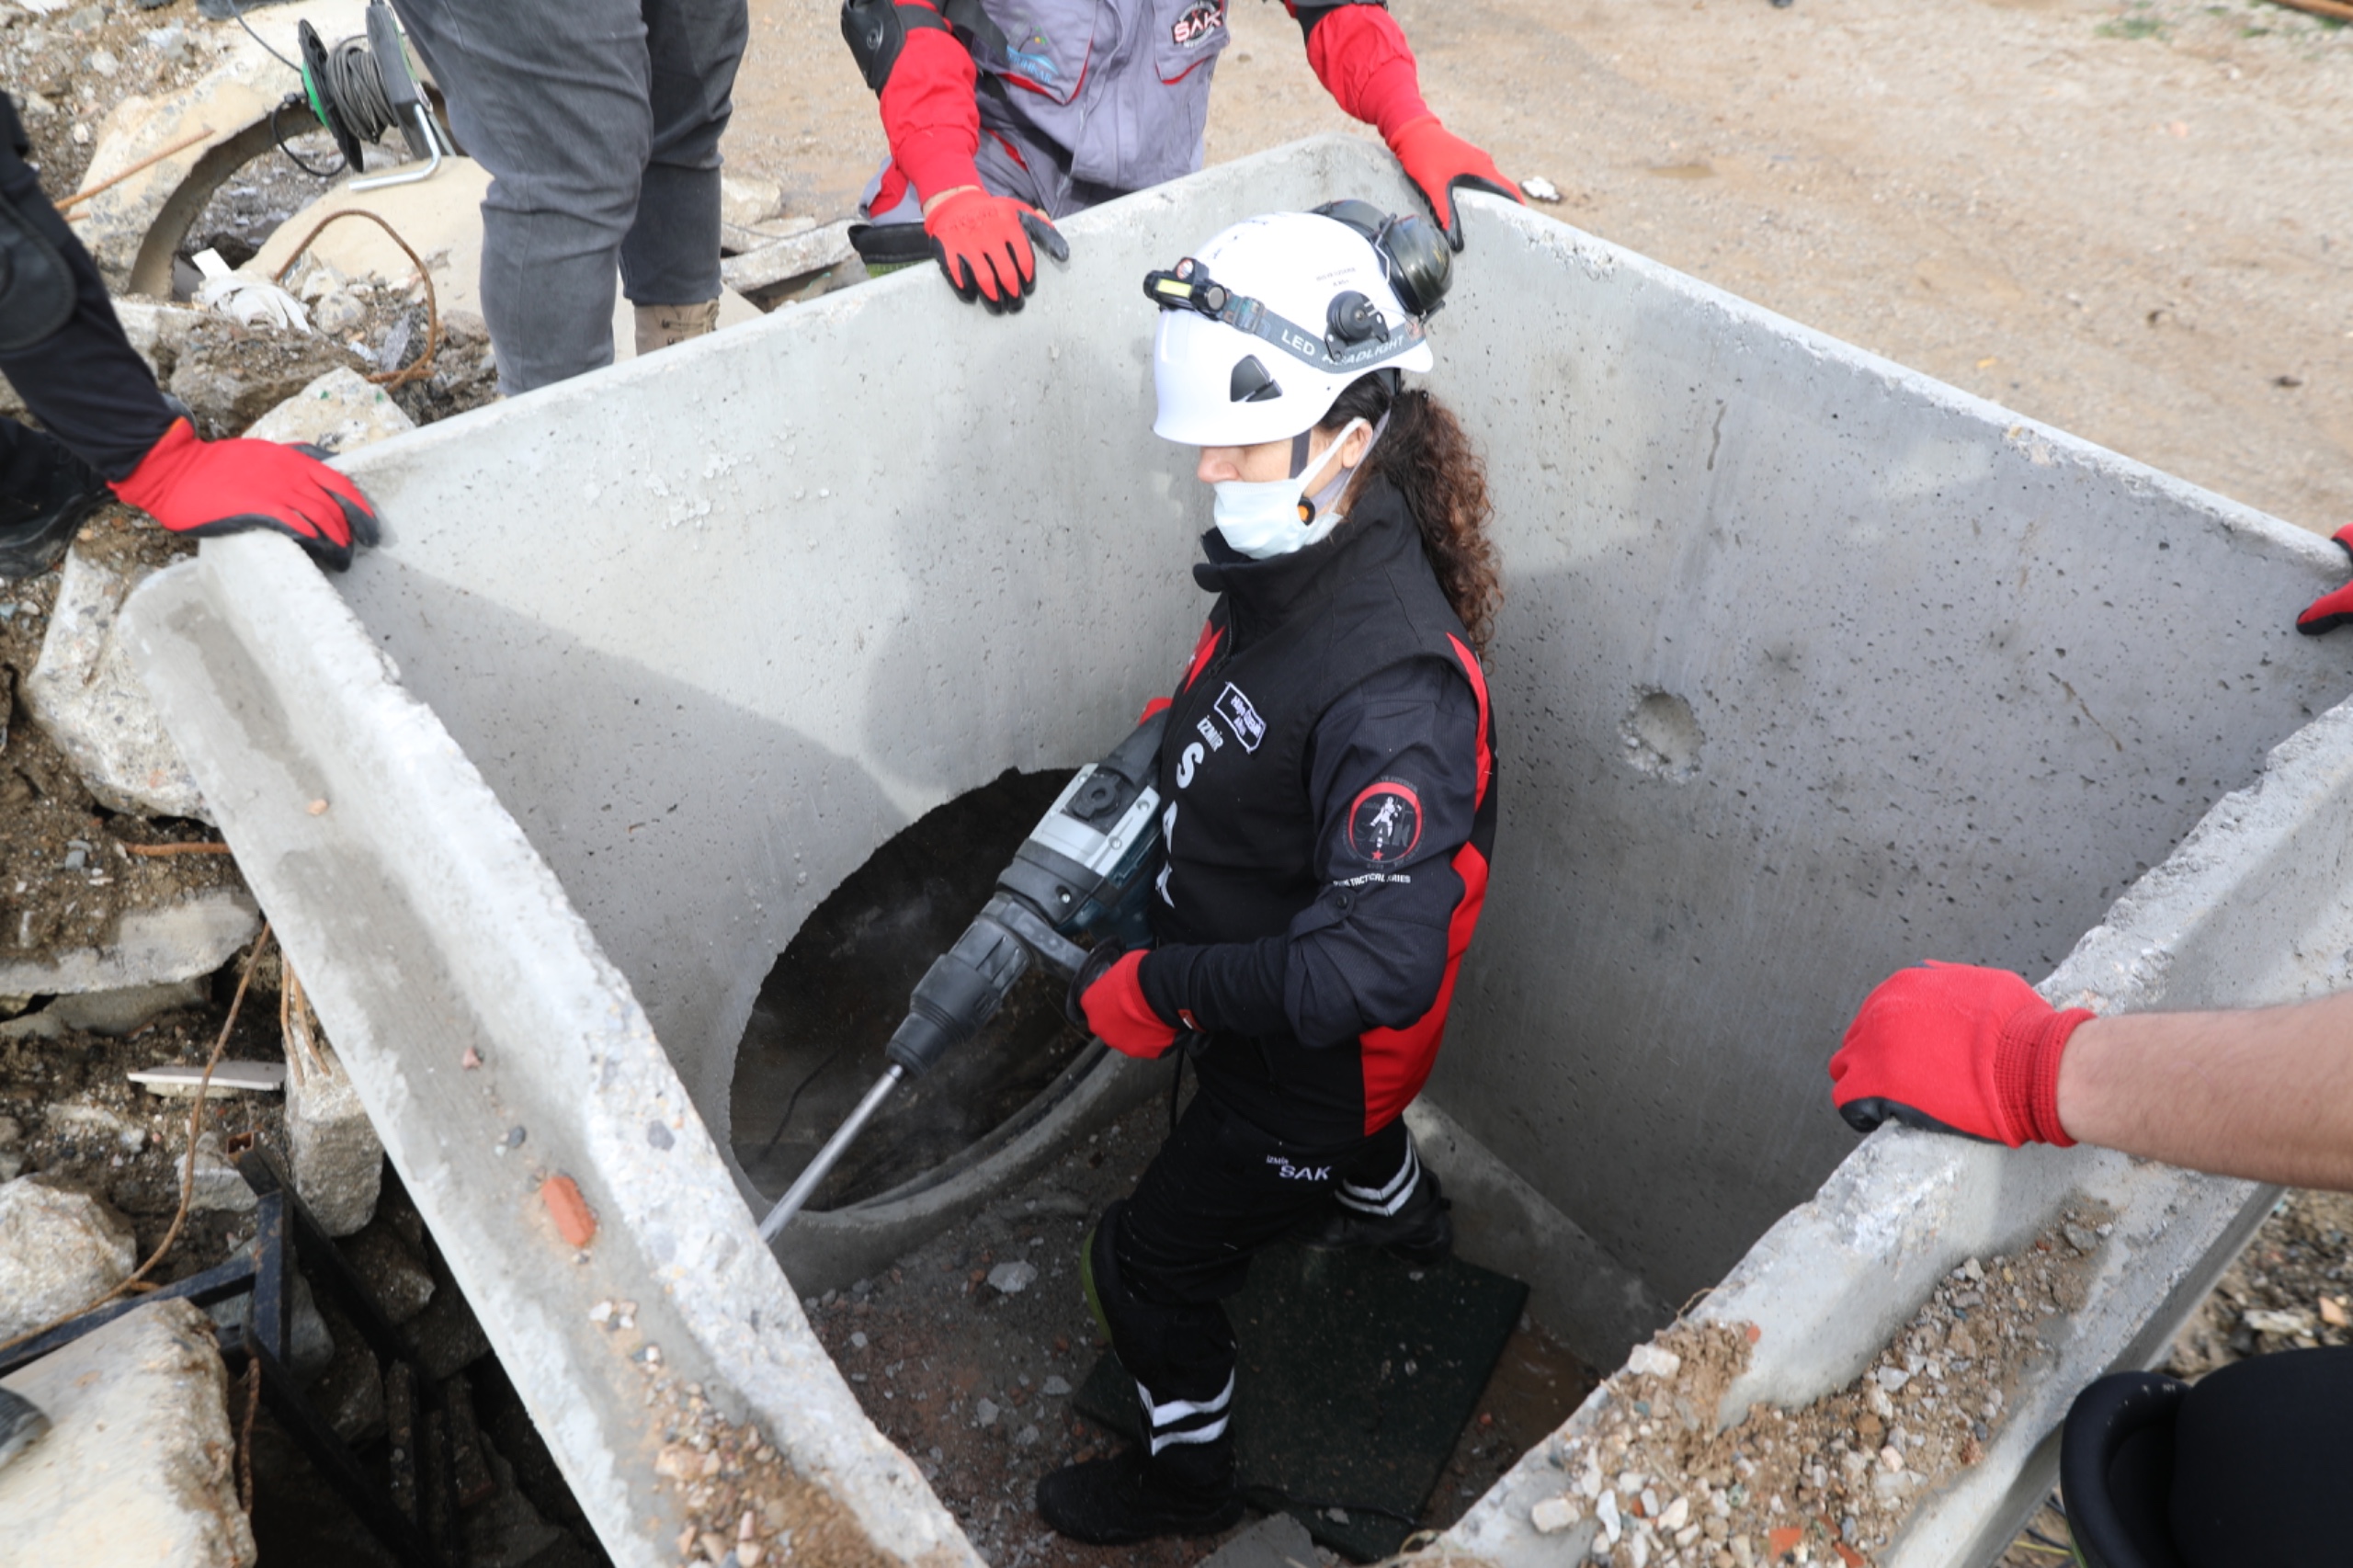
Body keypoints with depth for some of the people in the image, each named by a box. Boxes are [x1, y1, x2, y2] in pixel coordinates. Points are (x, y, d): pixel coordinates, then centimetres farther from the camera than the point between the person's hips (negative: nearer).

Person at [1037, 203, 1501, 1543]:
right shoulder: (1302, 555, -14)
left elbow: (1376, 970, -41)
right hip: (1271, 1003, 8)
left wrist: (1160, 989, -32)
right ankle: (1404, 1218, 74)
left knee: (1155, 1264, 14)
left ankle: (1187, 1474, 45)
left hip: (1316, 1053, -8)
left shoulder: (1394, 689, -41)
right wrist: (1172, 728, -6)